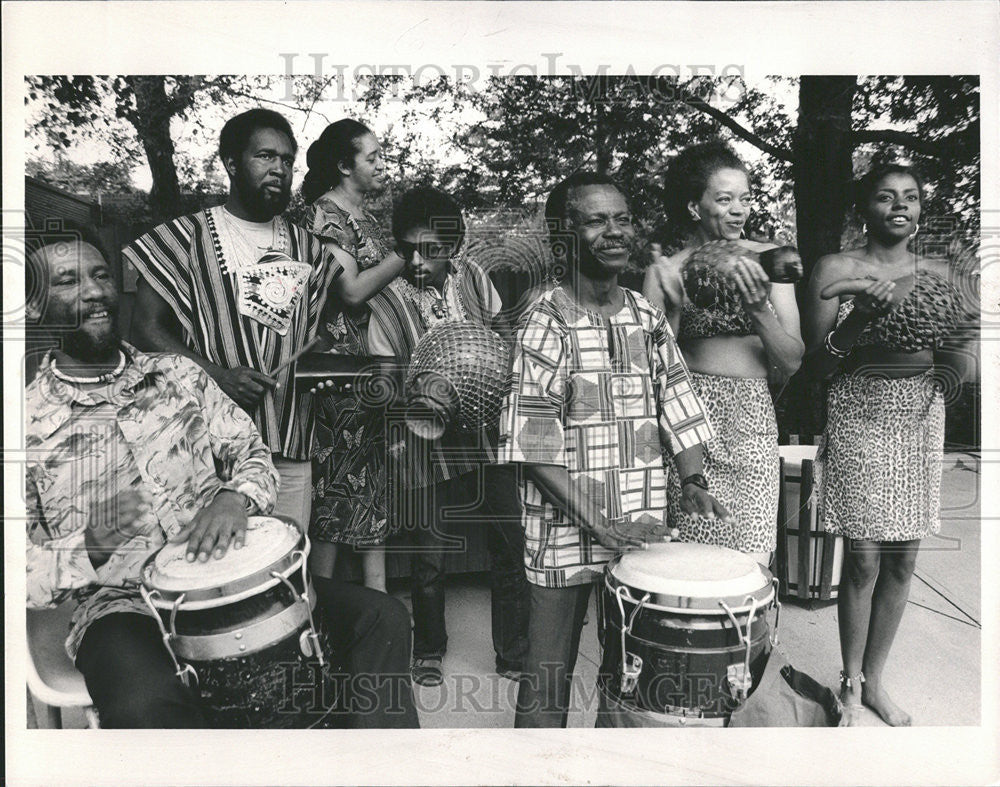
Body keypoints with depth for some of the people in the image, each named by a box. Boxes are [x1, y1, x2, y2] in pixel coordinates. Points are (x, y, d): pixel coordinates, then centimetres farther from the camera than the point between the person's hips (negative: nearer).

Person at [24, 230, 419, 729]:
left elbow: (252, 454, 9)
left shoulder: (179, 374, 11)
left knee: (382, 619, -12)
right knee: (148, 707, -39)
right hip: (123, 606, -3)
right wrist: (86, 551, -21)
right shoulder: (27, 424, 0)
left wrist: (234, 497, -12)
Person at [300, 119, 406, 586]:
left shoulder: (365, 217, 18)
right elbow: (352, 290, -17)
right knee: (335, 476, -2)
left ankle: (377, 594, 19)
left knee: (375, 478, 10)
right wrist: (403, 256, -12)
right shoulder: (325, 212, -7)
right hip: (342, 359, -8)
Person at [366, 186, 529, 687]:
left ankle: (514, 655, 27)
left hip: (489, 434, 3)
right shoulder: (387, 299, -6)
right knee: (429, 557, 7)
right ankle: (428, 652, 34)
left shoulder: (472, 276, 3)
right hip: (427, 444, -2)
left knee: (511, 547, 7)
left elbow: (503, 331, 15)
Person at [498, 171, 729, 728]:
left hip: (643, 528, 5)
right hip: (566, 532, -5)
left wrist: (694, 482, -5)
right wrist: (598, 523, -19)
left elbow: (678, 407, 10)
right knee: (549, 677, 8)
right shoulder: (546, 322, -10)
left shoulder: (648, 317, 7)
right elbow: (531, 443, -15)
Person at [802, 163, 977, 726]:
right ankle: (851, 683, 19)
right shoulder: (839, 270, -3)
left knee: (903, 560, 9)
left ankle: (875, 680, 27)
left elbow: (964, 369, 9)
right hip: (861, 416, -4)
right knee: (864, 559, -2)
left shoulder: (942, 275, 9)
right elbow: (818, 365, -6)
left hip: (922, 417, 4)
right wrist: (861, 317, -21)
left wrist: (960, 343, -12)